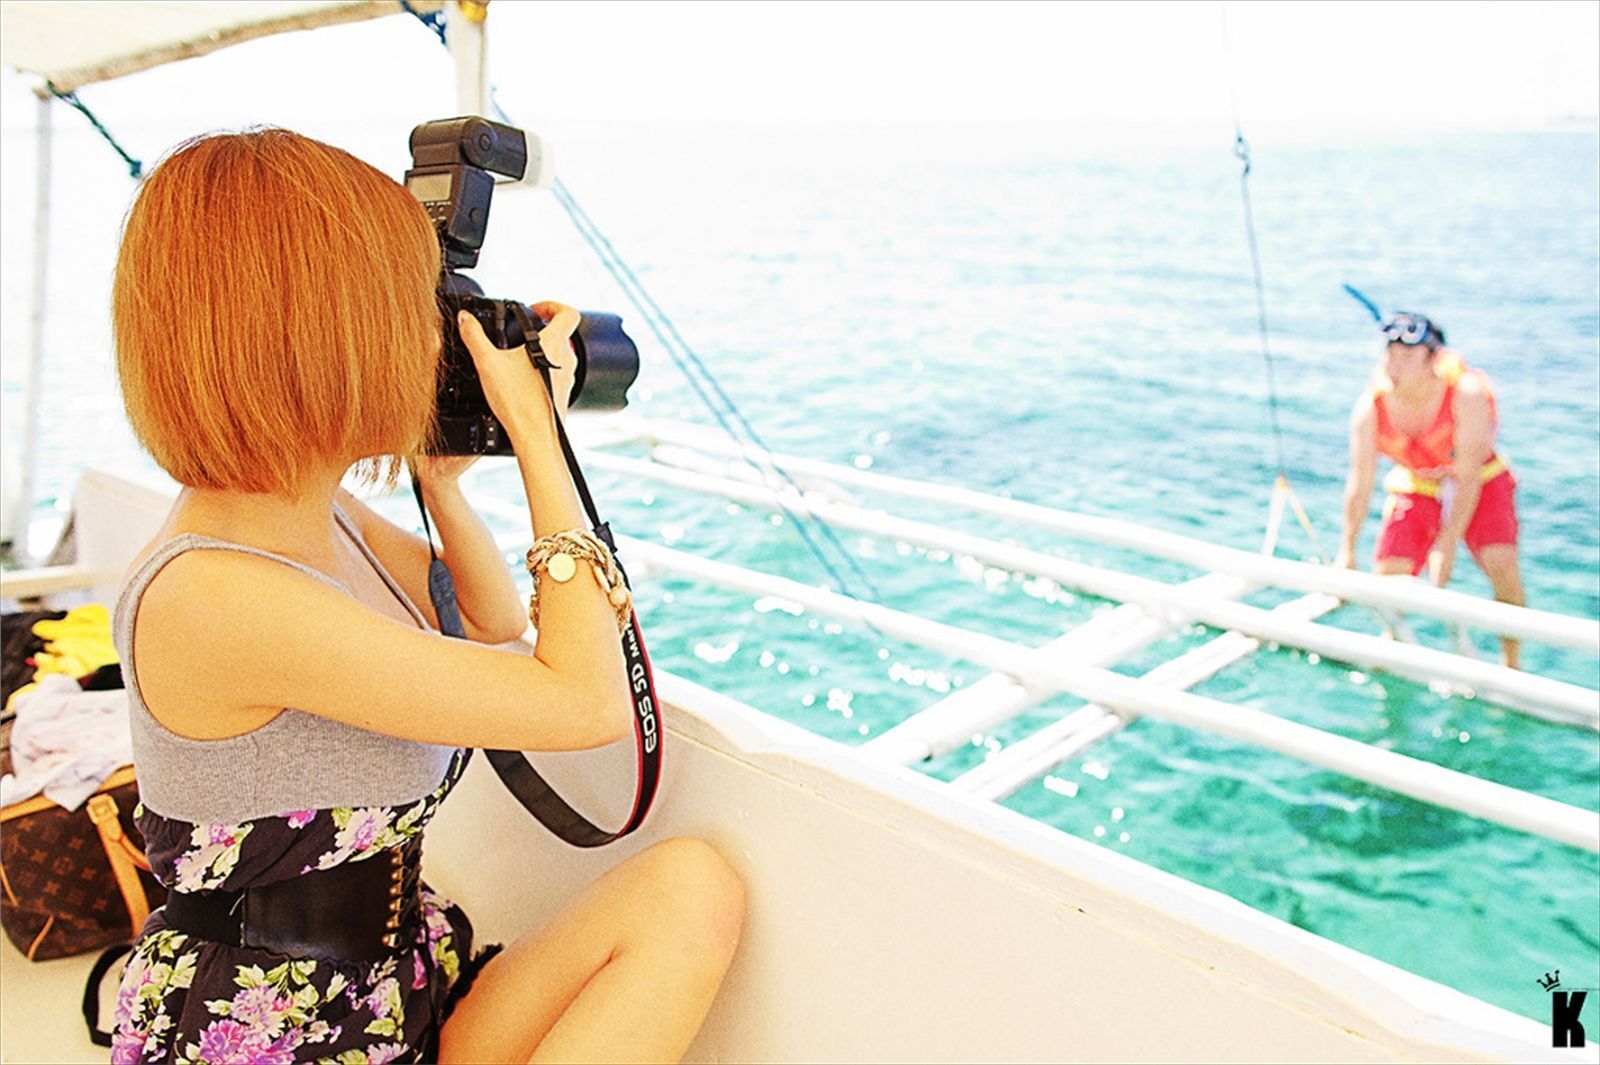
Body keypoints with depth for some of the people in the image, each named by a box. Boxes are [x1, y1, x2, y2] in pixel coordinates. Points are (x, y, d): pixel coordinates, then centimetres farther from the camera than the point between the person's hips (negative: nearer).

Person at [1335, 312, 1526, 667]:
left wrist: (1447, 544, -31)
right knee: (1387, 576, -9)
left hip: (1481, 484, -2)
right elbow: (1360, 483, -17)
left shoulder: (1467, 394, -27)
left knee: (1502, 567, -21)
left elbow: (1467, 477, -27)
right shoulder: (1370, 408, -20)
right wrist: (1347, 550, -20)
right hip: (1415, 489, 2)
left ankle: (1511, 668, -2)